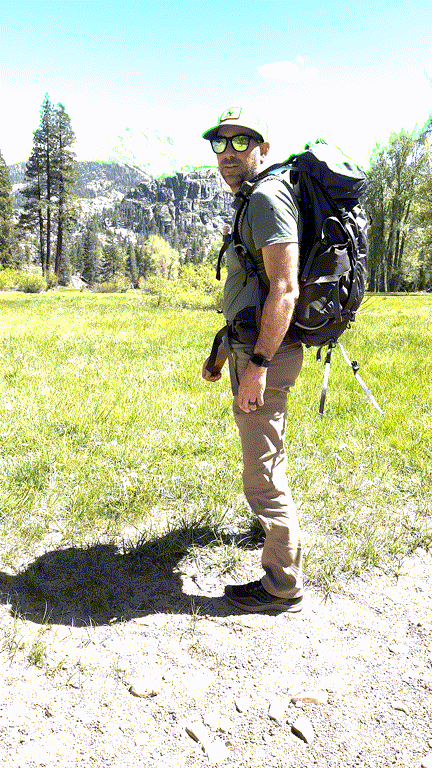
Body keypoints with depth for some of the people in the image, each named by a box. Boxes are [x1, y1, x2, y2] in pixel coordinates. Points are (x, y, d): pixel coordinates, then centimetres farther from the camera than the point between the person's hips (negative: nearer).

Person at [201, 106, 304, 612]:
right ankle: (281, 528, 50)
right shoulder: (249, 203, 19)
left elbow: (284, 290, -24)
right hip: (251, 350, 11)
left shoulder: (268, 196, -13)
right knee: (264, 456, 27)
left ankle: (283, 587, 11)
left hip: (265, 355, -11)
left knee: (262, 475, -4)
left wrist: (258, 365, -26)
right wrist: (223, 351, 25)